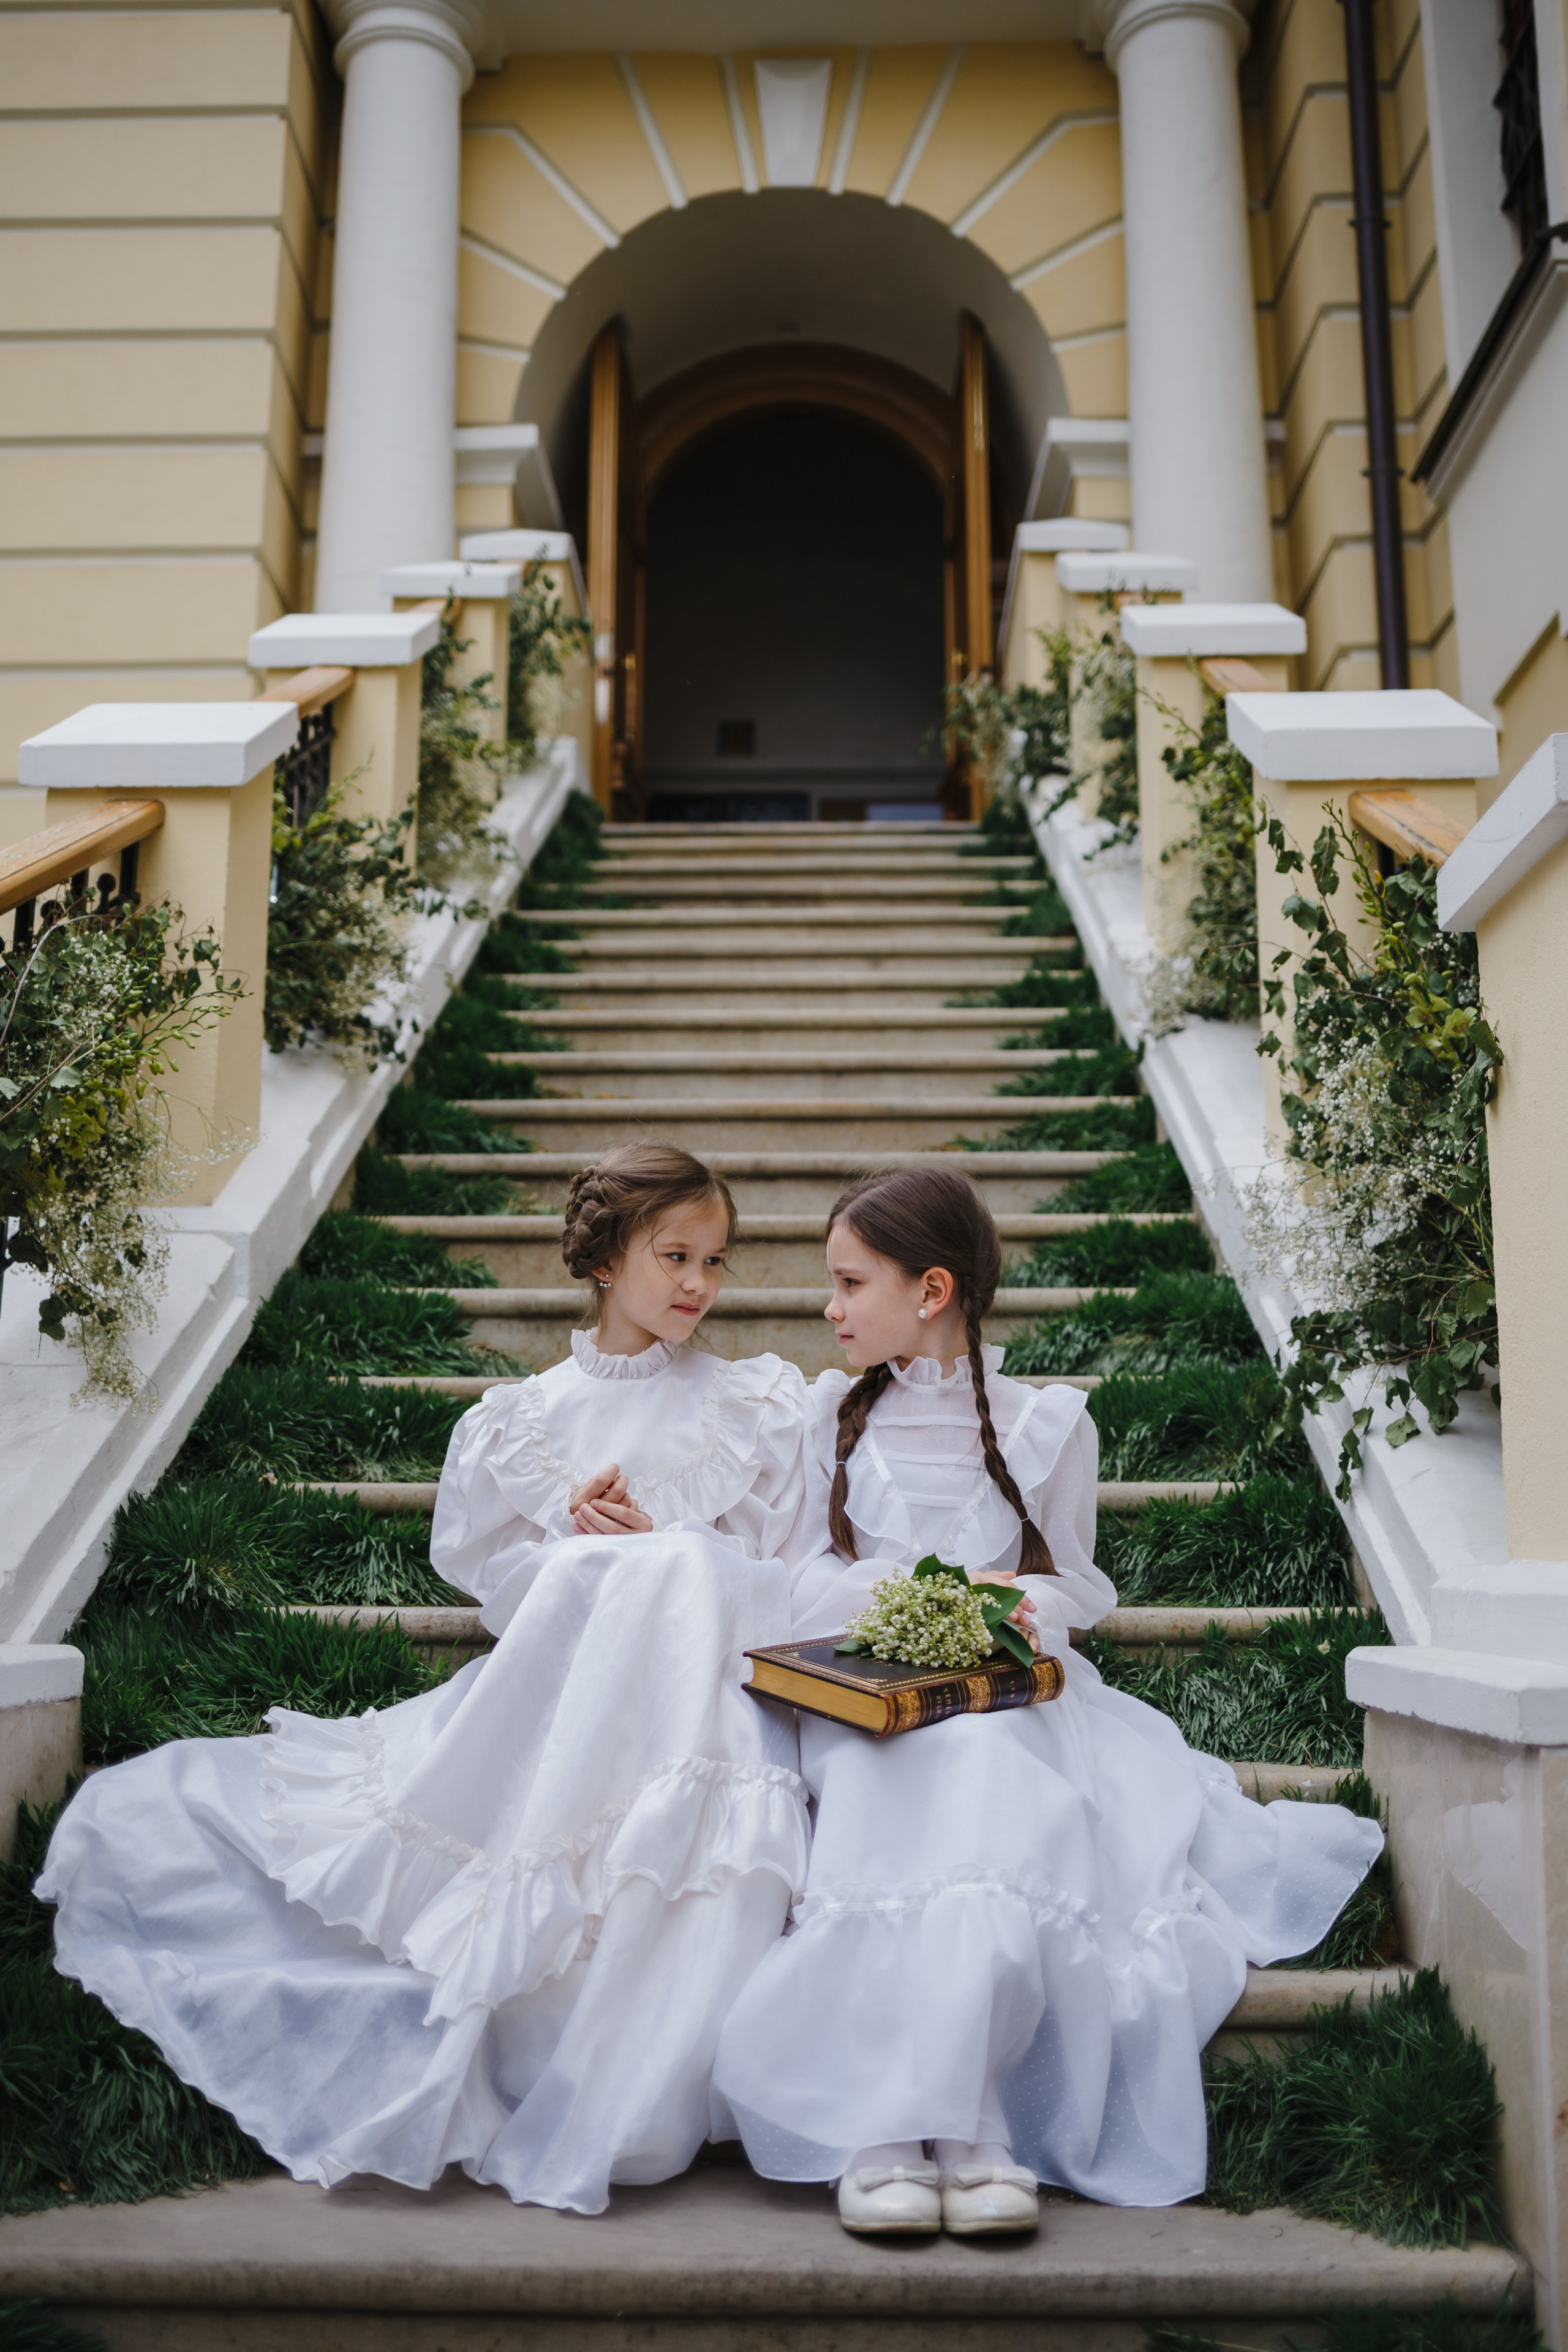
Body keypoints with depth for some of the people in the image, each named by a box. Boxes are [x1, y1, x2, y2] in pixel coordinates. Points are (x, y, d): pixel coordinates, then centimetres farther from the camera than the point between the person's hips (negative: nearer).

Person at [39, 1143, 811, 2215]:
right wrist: (572, 1537, -8)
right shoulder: (521, 1419, 10)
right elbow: (490, 1575, 11)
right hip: (538, 1687, 2)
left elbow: (783, 1576, 4)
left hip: (699, 1675, -2)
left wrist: (654, 1545, -9)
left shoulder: (758, 1407, 7)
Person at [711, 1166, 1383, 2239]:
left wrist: (1024, 1613, -13)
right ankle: (960, 2129, -31)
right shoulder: (837, 1411, 12)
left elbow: (1074, 1580, 11)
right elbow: (809, 1578, 8)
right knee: (887, 1799, -32)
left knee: (994, 1800, -33)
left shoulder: (1048, 1422, 7)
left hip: (1008, 1694, 0)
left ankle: (898, 2126, -32)